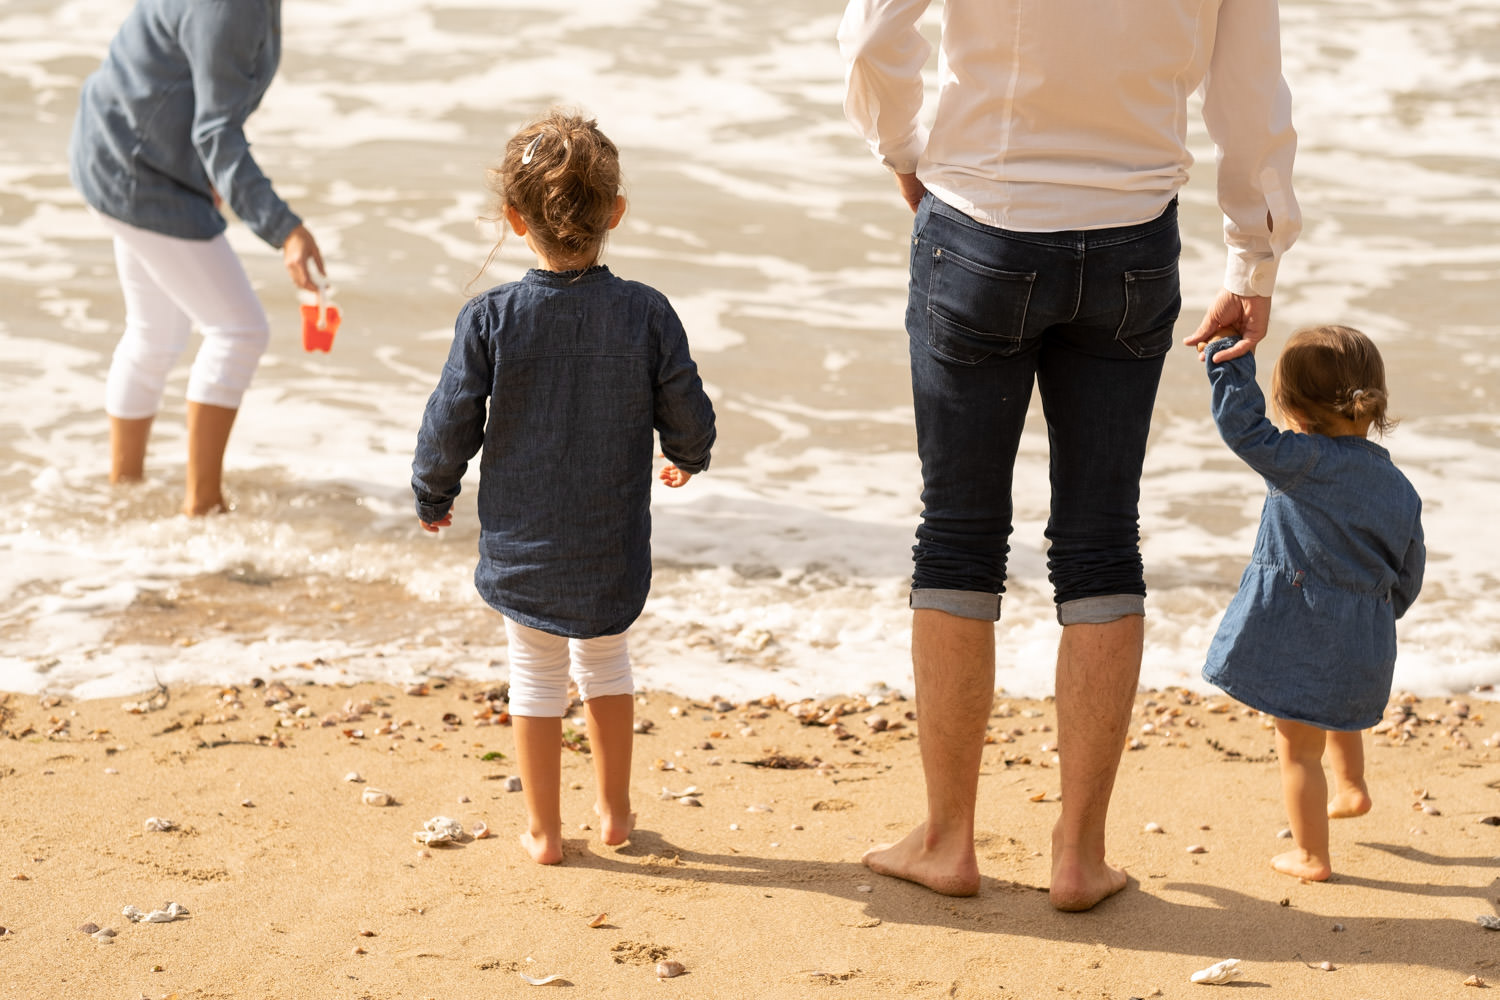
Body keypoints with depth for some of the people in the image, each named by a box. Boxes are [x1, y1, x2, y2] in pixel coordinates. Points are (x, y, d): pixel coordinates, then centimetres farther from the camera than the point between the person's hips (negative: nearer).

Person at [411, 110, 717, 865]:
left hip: (521, 548, -1)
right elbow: (689, 416, -4)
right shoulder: (646, 314, -12)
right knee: (605, 662, 24)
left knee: (537, 677, 15)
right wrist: (686, 459, 20)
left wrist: (432, 496, 10)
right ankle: (615, 811, 32)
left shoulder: (490, 320, -15)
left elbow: (450, 426, -10)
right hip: (614, 549, 1)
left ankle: (543, 829, 22)